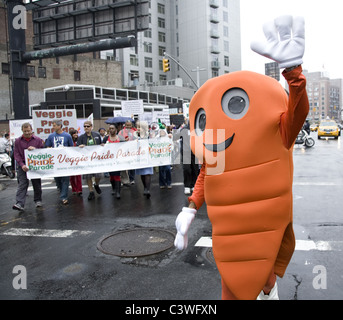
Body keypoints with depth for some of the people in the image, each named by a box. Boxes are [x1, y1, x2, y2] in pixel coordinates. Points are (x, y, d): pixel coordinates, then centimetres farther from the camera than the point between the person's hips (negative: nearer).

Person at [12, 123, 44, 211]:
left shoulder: (38, 140, 4)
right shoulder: (18, 141, 4)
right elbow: (16, 154, 0)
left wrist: (35, 149, -16)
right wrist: (22, 165, -15)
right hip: (23, 166, -1)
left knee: (37, 184, 10)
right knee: (22, 184, -9)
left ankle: (38, 200, 26)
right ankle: (19, 204, -14)